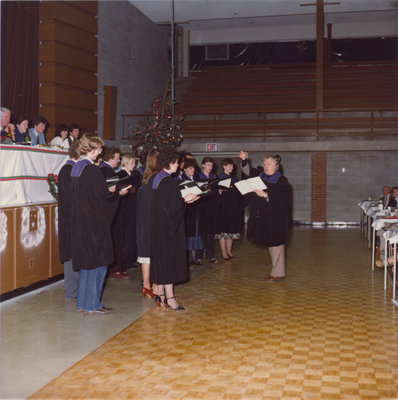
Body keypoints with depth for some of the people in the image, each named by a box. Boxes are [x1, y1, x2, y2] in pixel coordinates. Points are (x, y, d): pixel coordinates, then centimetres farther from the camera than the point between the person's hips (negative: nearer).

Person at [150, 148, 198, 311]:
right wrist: (185, 199, -6)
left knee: (159, 259, 14)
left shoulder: (157, 179, 10)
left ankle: (160, 294, 22)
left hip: (157, 226, 10)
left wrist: (184, 200, 16)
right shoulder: (168, 181, -19)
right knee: (169, 259, -4)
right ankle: (169, 297, 0)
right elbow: (171, 206, -22)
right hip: (168, 227, -10)